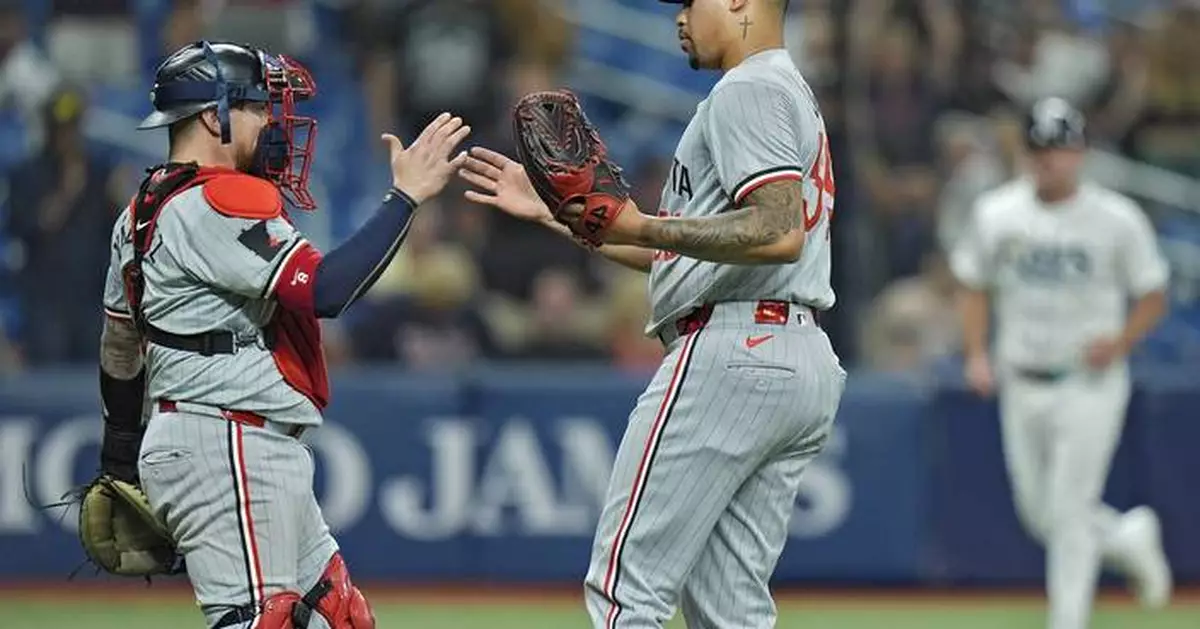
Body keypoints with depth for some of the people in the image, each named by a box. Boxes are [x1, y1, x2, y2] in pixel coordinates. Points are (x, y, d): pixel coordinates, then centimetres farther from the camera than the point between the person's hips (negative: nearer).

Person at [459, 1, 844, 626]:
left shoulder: (748, 91, -7)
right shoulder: (793, 96, 26)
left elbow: (780, 233, -21)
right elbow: (686, 250, 27)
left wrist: (641, 227, -24)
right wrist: (552, 210, 24)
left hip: (732, 354, -10)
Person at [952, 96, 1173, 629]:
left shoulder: (1117, 219, -7)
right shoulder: (995, 214, 2)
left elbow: (1153, 296, 0)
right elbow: (974, 287, 12)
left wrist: (1119, 343, -17)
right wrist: (976, 355, -2)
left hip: (1090, 386, -4)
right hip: (1022, 384, 4)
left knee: (1070, 512, -9)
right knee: (1039, 513, 10)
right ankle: (1127, 538, 38)